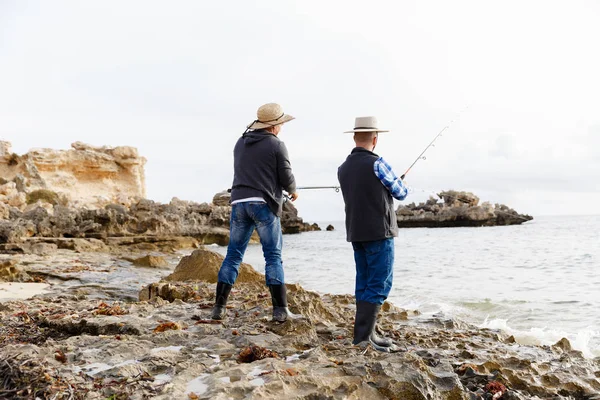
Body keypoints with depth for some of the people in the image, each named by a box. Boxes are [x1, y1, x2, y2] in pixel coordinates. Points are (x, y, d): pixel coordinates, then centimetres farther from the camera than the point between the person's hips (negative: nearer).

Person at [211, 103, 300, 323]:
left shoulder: (240, 143, 16)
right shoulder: (277, 145, -2)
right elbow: (286, 178, -3)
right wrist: (293, 190, 19)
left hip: (239, 202, 5)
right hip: (263, 203, -5)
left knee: (233, 254, 9)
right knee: (273, 256, 0)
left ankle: (219, 307, 8)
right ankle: (280, 309, -2)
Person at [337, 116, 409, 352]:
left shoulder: (343, 168, 8)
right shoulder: (377, 164, -12)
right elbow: (401, 193, -1)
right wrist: (399, 188, 22)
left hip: (356, 233, 7)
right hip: (378, 233, -7)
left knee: (364, 284, 11)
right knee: (379, 285, -5)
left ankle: (366, 334, 13)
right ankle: (362, 335, -9)